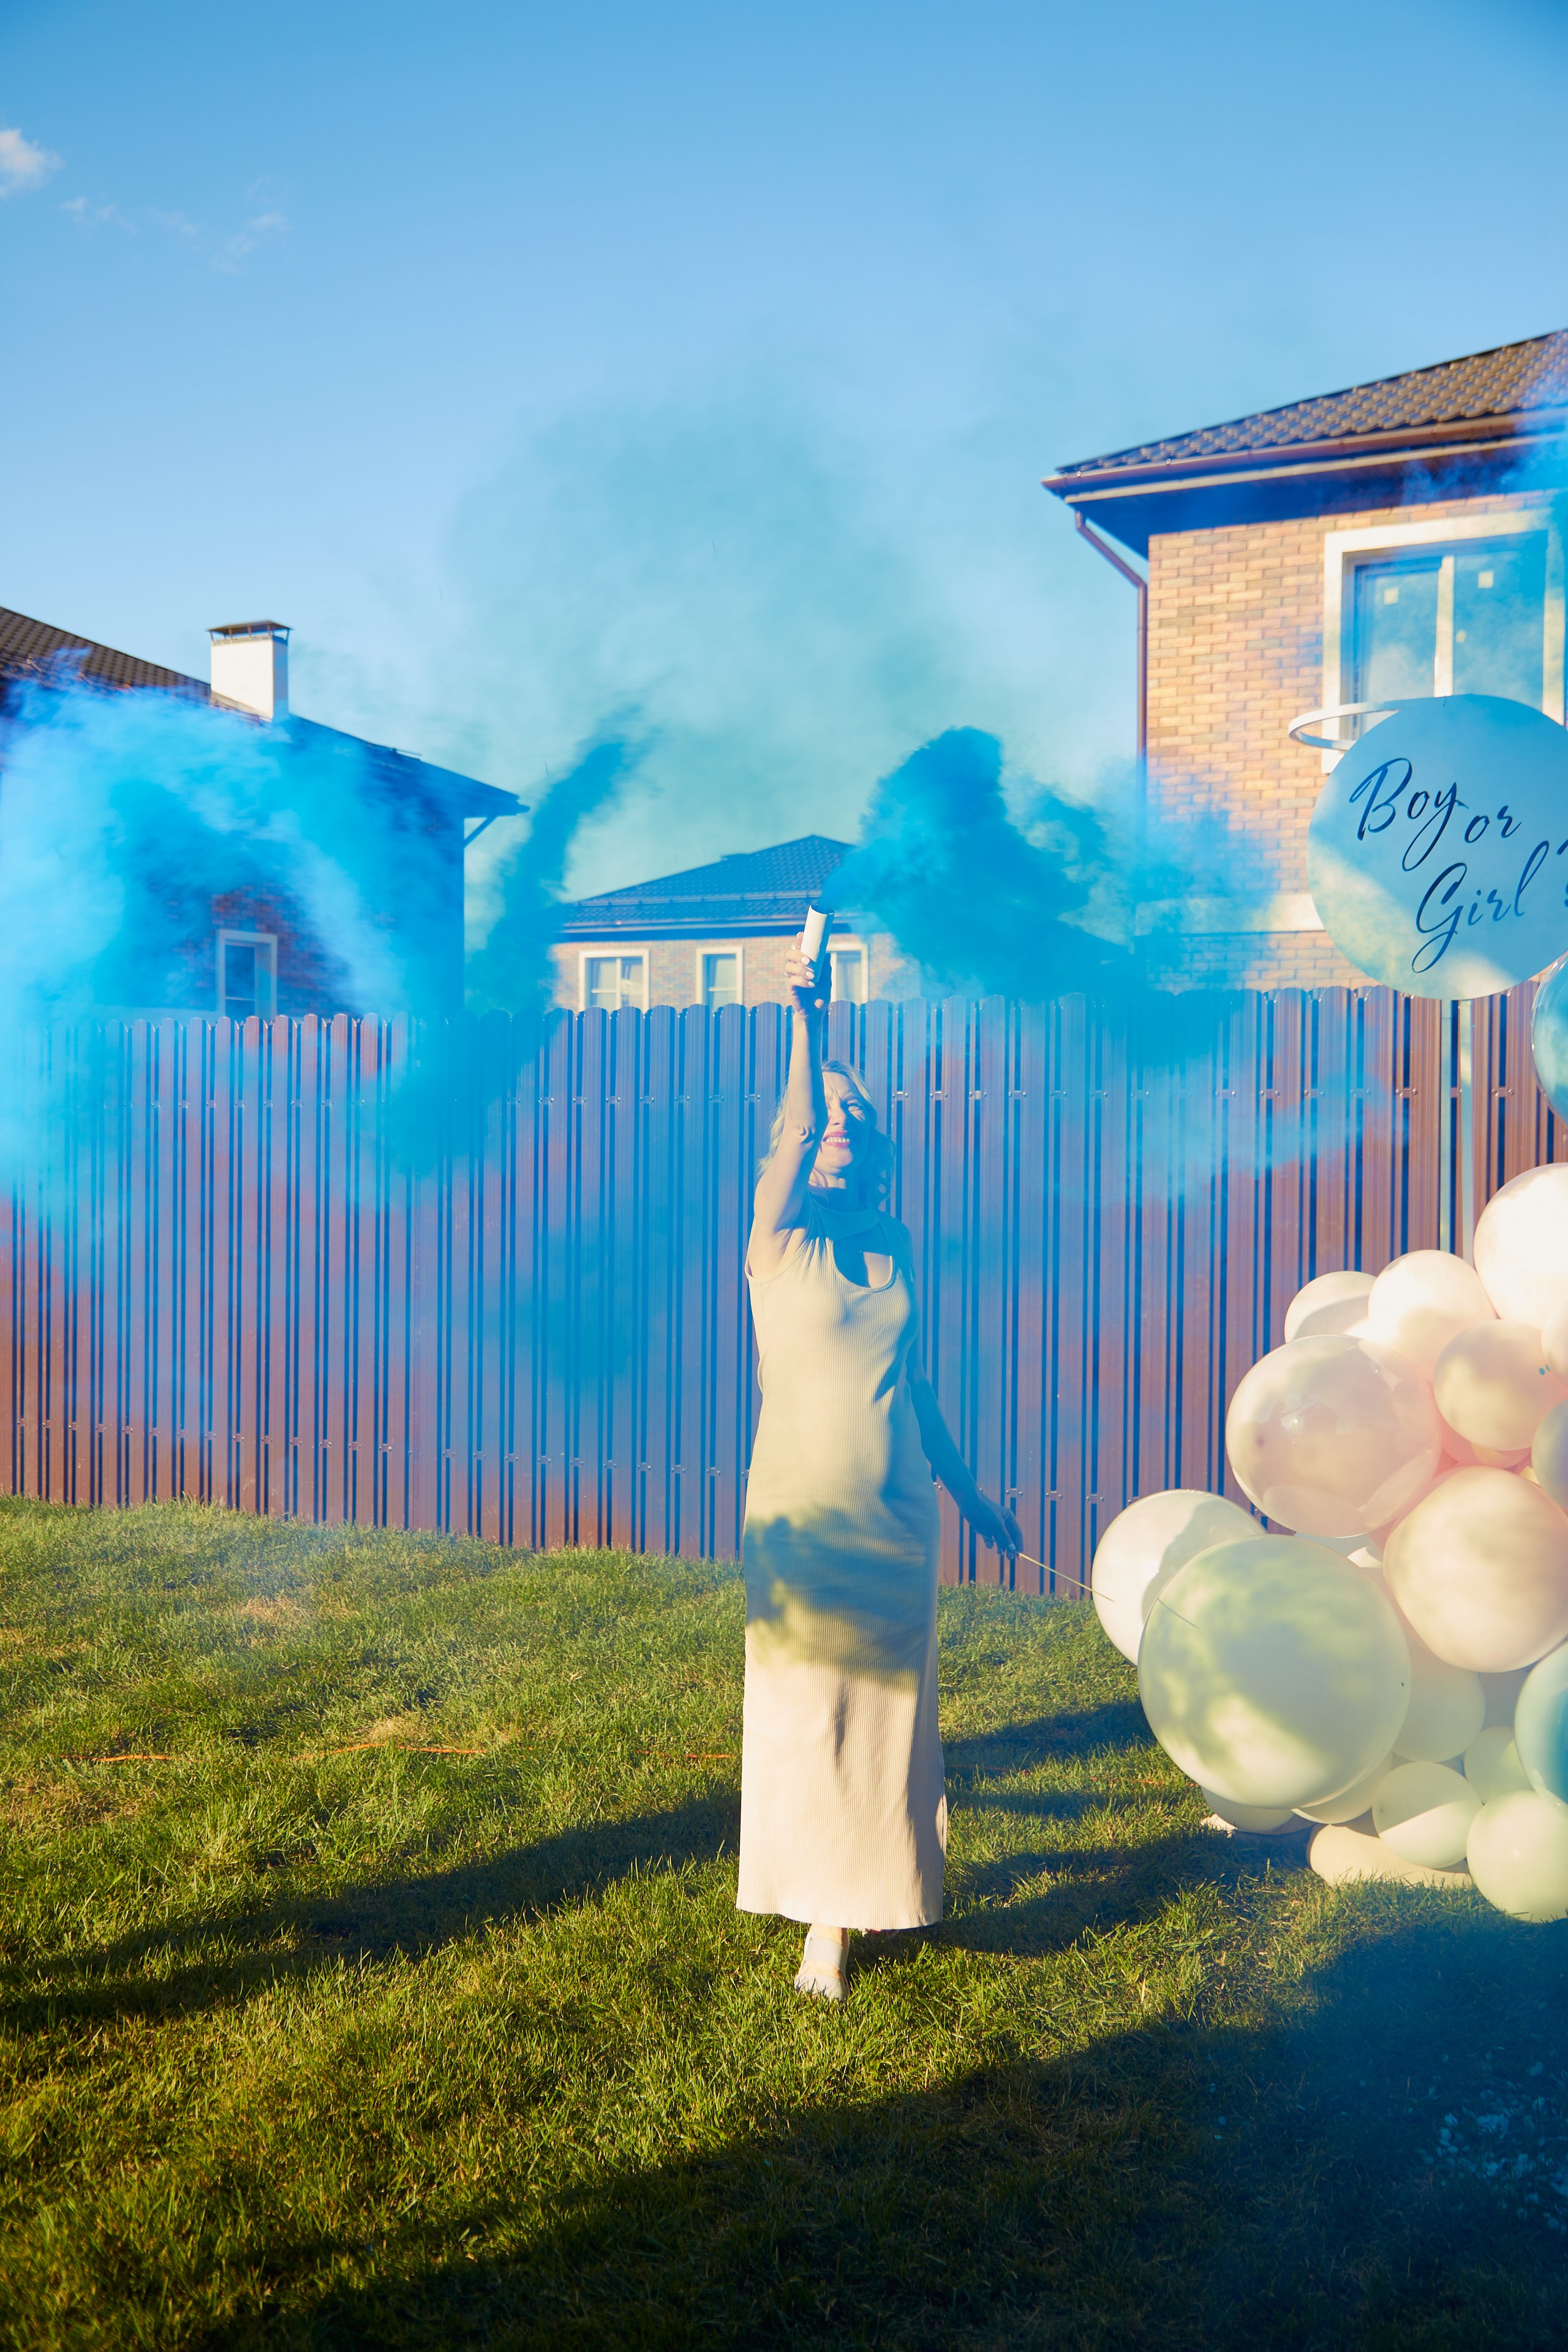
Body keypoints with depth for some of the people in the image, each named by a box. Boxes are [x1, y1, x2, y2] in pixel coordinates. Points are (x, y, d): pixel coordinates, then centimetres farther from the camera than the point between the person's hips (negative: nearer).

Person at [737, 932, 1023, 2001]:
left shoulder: (893, 1244, 7)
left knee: (893, 1699, 11)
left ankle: (894, 1862, 33)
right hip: (803, 1513, -4)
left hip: (898, 1512, 4)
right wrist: (807, 1022, -35)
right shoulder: (780, 1242, -5)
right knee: (803, 1708, 3)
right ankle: (825, 1918, 17)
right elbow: (795, 1130, -23)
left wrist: (964, 1486, 20)